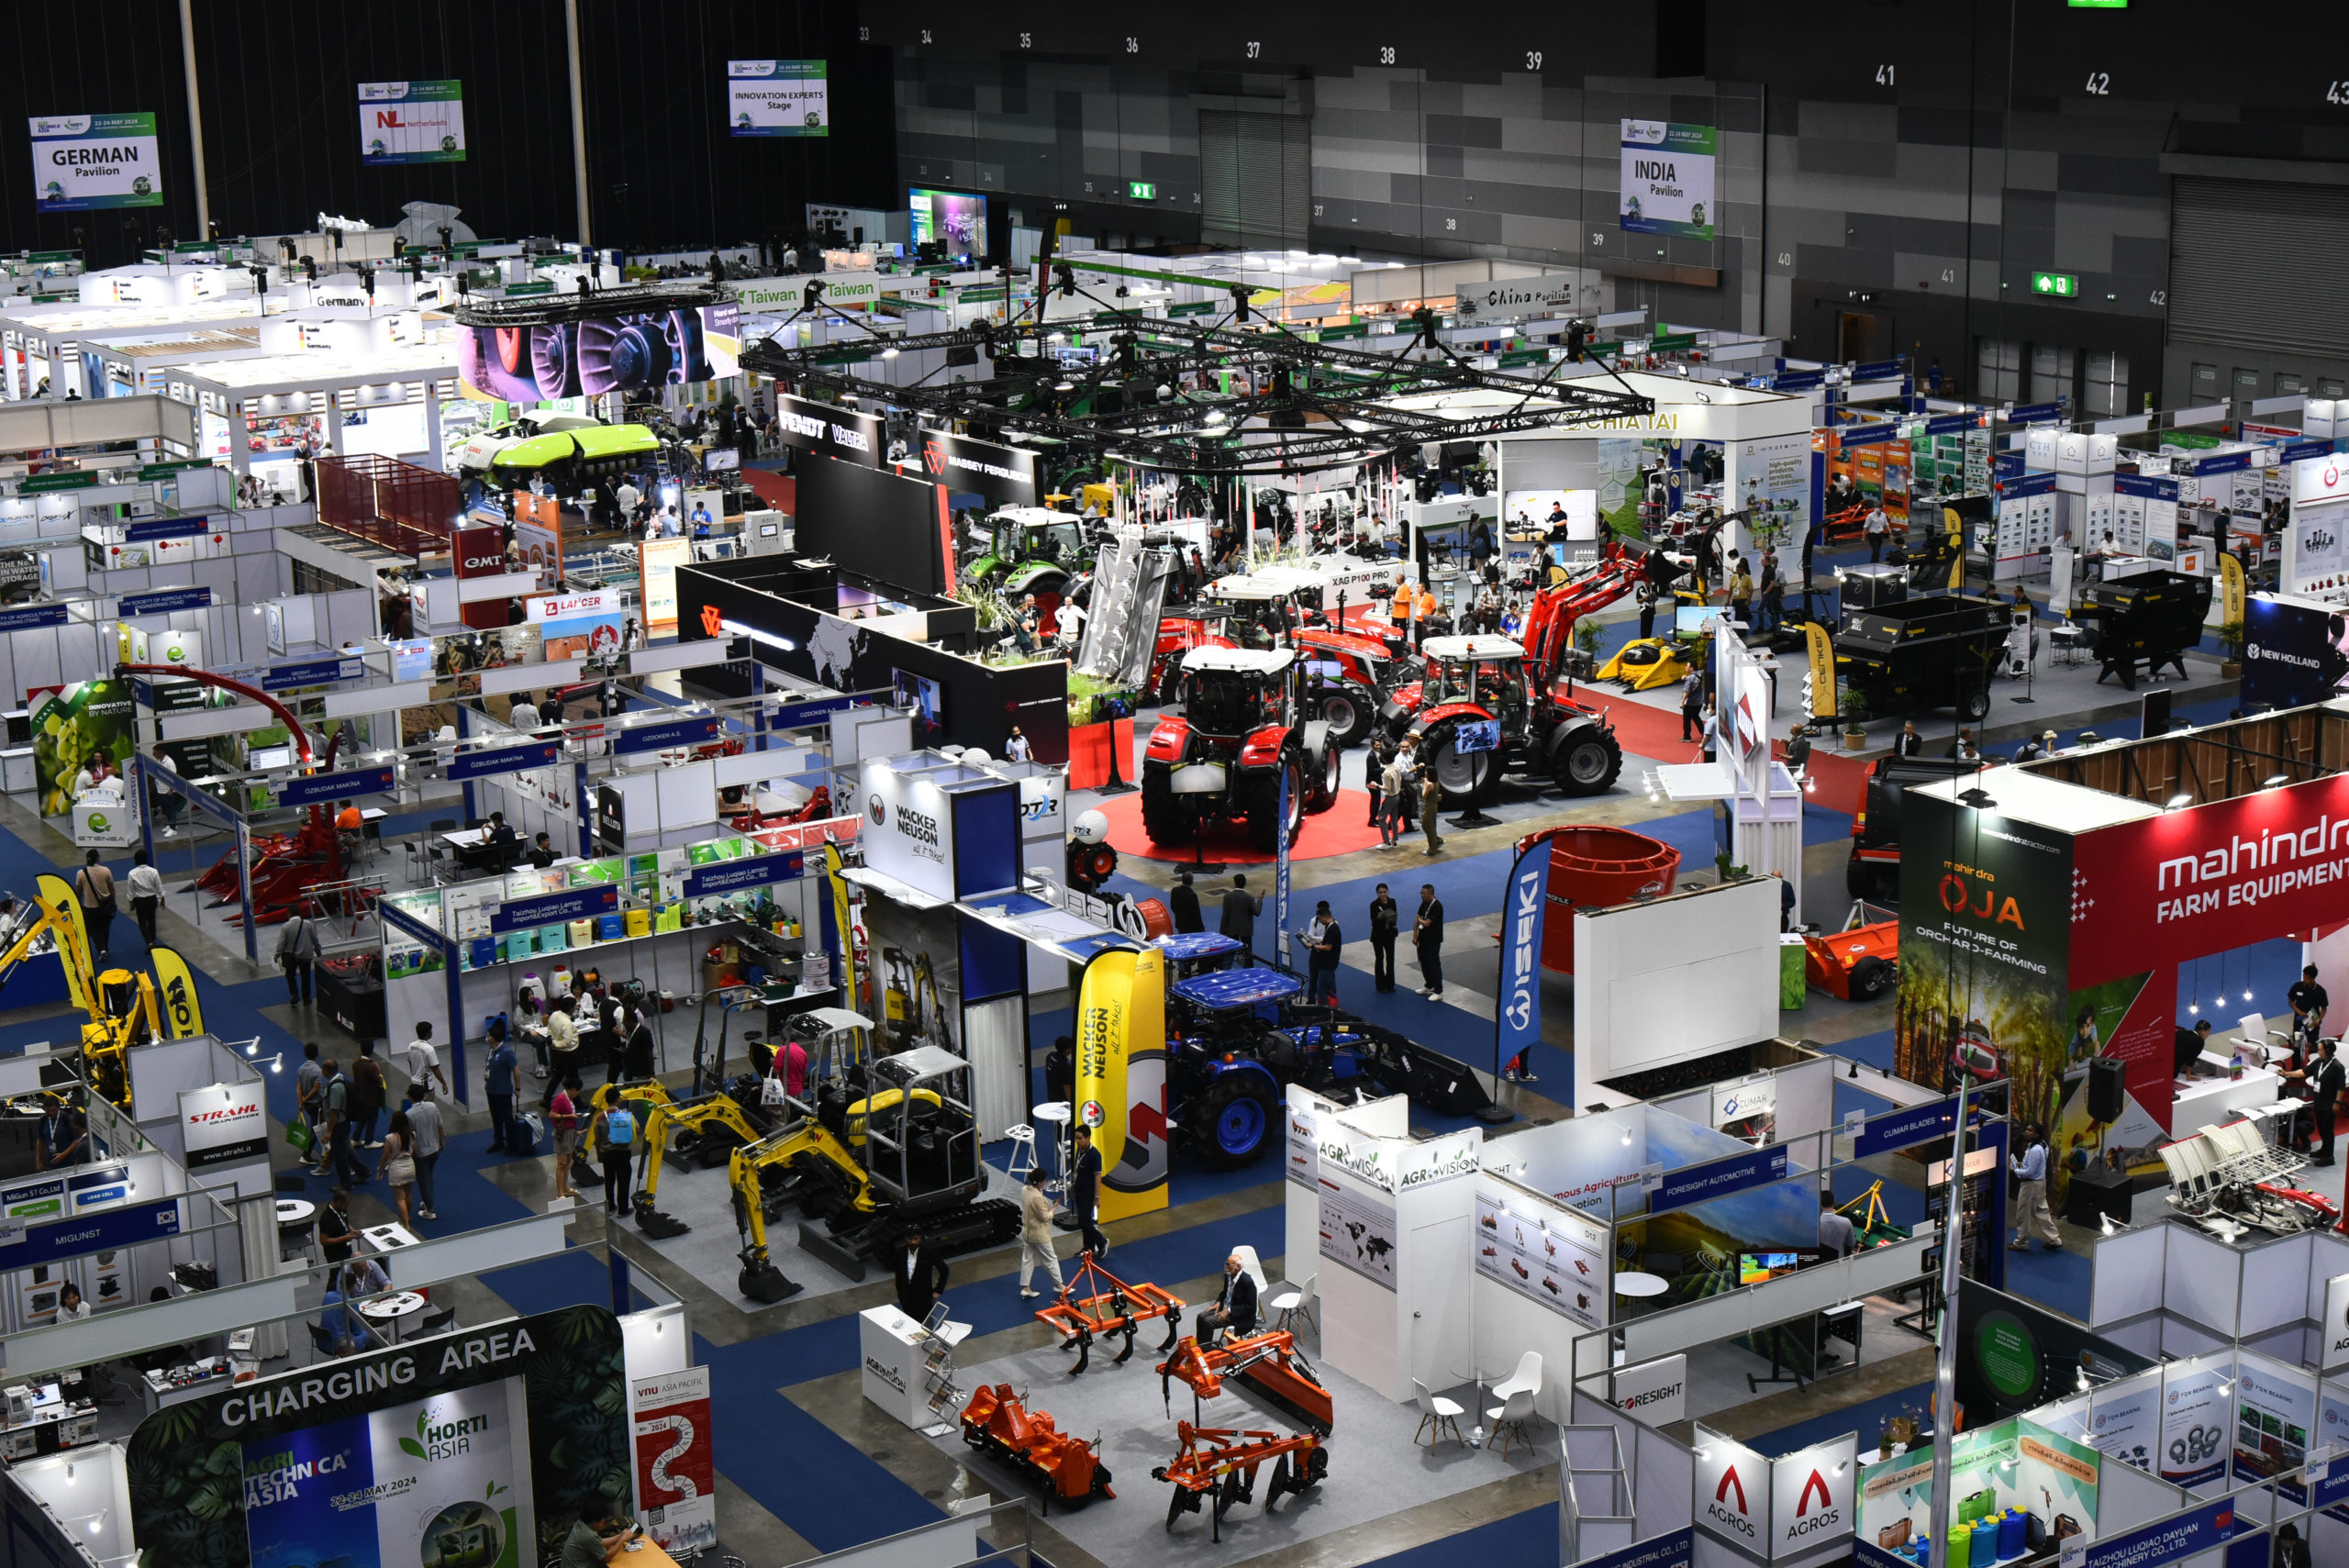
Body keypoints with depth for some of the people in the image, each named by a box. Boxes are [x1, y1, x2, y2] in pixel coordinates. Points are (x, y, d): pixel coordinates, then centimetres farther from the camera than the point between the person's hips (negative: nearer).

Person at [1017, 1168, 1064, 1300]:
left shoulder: (1024, 1190, -5)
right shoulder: (1037, 1197, -30)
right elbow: (1045, 1217, -24)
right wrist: (1053, 1211, -6)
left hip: (1026, 1231, 8)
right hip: (1039, 1235, -8)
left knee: (1027, 1259, 14)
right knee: (1050, 1259, 9)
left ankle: (1025, 1288, 18)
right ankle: (1059, 1285, 23)